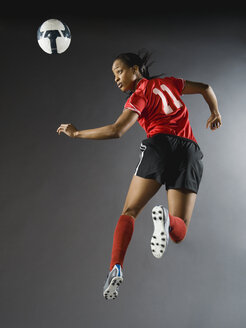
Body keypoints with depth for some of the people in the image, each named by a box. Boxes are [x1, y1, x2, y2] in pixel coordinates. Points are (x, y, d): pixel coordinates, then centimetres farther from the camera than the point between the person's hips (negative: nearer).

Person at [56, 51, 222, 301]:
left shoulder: (138, 96, 6)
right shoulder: (168, 82, 23)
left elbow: (116, 131, -7)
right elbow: (205, 88, 26)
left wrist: (76, 133, 1)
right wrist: (215, 113, 41)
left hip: (160, 145, -4)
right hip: (190, 151, 4)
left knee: (129, 212, 3)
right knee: (179, 233, 4)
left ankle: (116, 268, -20)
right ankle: (167, 221, -34)